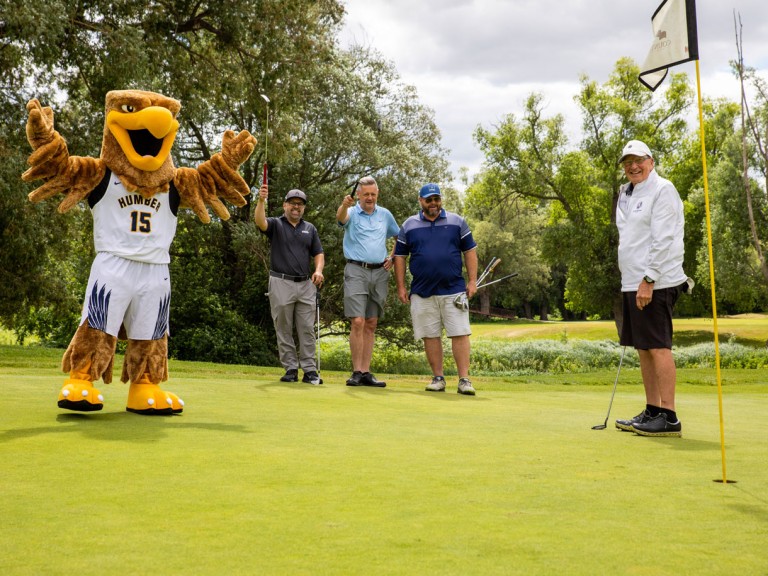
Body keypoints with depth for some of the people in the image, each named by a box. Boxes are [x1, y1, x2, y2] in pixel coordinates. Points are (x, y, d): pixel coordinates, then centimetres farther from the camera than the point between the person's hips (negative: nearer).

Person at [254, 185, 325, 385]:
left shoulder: (310, 229, 15)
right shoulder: (276, 224, 4)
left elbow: (318, 253, 14)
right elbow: (260, 221, -17)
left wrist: (318, 270, -6)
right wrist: (261, 200, -34)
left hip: (305, 285, 3)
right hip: (281, 284, -2)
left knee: (307, 329, 1)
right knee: (284, 330, 1)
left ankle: (309, 370, 4)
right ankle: (290, 369, 8)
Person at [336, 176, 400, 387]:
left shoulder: (385, 215, 12)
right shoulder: (352, 213, -1)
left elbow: (399, 237, 26)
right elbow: (341, 217, -26)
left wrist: (392, 257, 12)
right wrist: (344, 205, -48)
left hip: (380, 272, 4)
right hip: (356, 271, -4)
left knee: (371, 325, 6)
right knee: (357, 322, -12)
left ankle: (366, 372, 9)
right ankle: (356, 372, -6)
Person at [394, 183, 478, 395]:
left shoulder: (457, 222, 8)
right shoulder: (409, 226, 9)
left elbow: (470, 251, 9)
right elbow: (400, 256, 10)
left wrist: (472, 280, 1)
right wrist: (401, 287, 5)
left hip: (453, 290, -1)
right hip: (422, 293, 1)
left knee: (460, 334, -6)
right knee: (430, 336, 4)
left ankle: (464, 379, -3)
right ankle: (438, 378, 13)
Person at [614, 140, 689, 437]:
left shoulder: (662, 190, -8)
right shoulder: (627, 194, 19)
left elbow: (663, 240, -15)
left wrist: (648, 280, -20)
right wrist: (632, 283, 16)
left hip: (655, 284, -9)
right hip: (633, 284, 9)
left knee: (658, 346, -9)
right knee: (643, 348, 11)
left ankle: (669, 417, -6)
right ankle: (652, 412, 18)